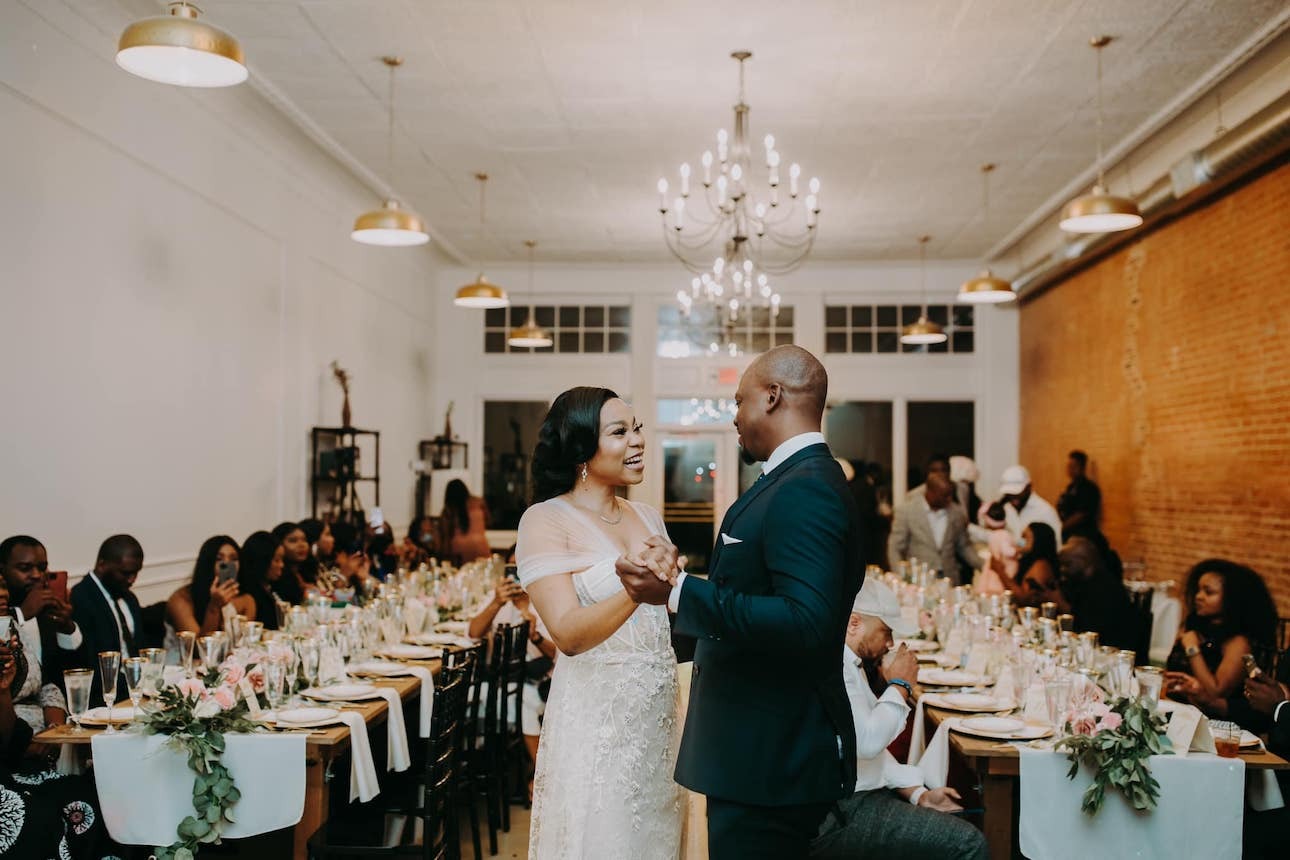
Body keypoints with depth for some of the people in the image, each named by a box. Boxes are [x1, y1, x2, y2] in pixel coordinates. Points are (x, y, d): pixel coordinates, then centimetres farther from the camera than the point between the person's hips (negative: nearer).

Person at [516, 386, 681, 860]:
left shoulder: (648, 517, 9)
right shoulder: (545, 520, -10)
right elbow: (569, 633, -22)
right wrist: (635, 592, -37)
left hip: (658, 713, 6)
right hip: (595, 717, -6)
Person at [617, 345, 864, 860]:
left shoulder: (806, 489, -20)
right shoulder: (799, 481, 11)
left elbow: (806, 622, -31)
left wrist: (679, 592, -29)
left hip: (772, 759, -10)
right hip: (763, 748, 10)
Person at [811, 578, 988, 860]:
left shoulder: (849, 664, 18)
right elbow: (867, 742, -25)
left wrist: (918, 793, 9)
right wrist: (900, 686, -10)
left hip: (856, 797, 11)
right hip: (839, 816, -11)